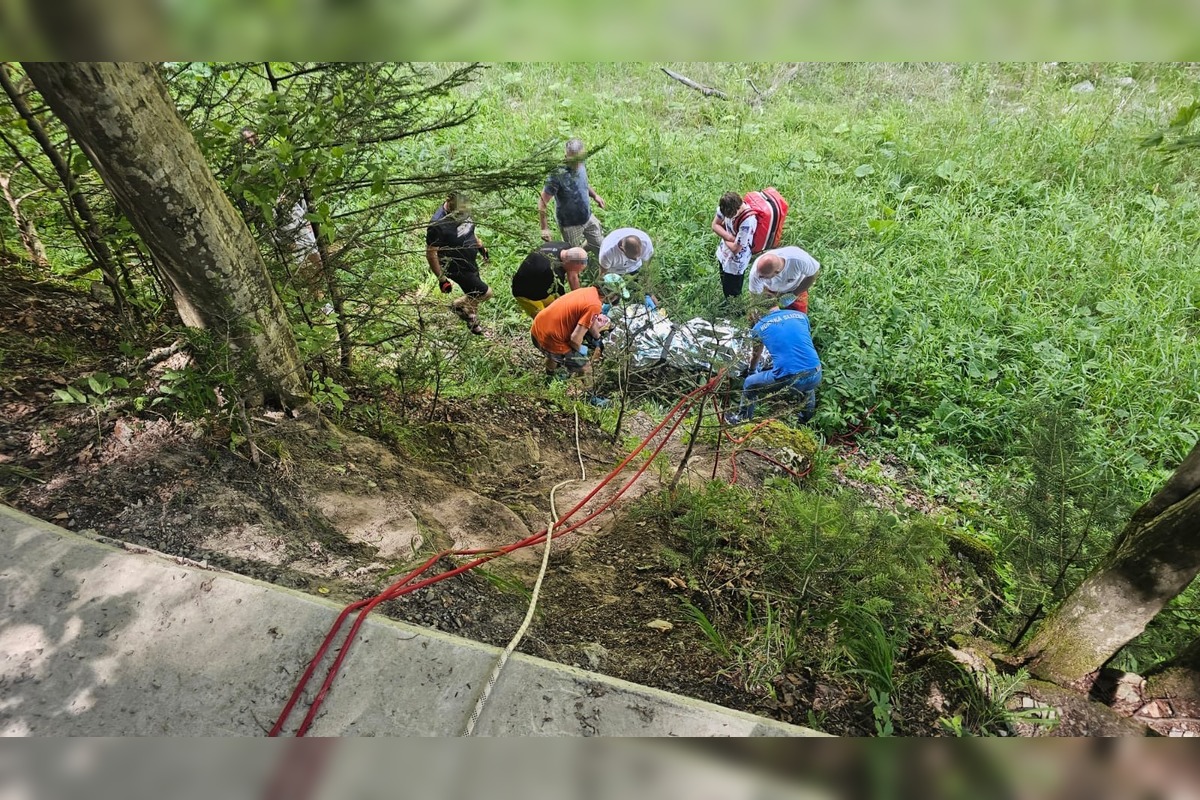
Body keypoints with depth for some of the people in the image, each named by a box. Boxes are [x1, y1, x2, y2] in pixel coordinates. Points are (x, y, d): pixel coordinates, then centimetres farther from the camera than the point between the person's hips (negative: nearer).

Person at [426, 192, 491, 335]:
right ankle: (457, 306, 22)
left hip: (470, 263, 8)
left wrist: (481, 247, 18)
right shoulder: (437, 225, -32)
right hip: (457, 269, -8)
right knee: (485, 293, -3)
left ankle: (472, 322, 49)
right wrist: (442, 279, -22)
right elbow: (431, 254, -25)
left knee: (474, 295, 23)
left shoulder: (462, 211, -8)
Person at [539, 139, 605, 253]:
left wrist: (594, 195, 0)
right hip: (570, 224, -6)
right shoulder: (558, 174, -29)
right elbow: (542, 202, -25)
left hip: (589, 218, 6)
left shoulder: (580, 166, -8)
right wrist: (544, 228, -28)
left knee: (601, 247, 19)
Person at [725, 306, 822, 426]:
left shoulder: (759, 327, 8)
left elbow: (756, 355, 27)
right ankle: (807, 423, 58)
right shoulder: (801, 315, 14)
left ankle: (743, 419, 41)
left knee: (749, 384, 24)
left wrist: (751, 370, 51)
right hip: (815, 376, 4)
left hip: (788, 379, -4)